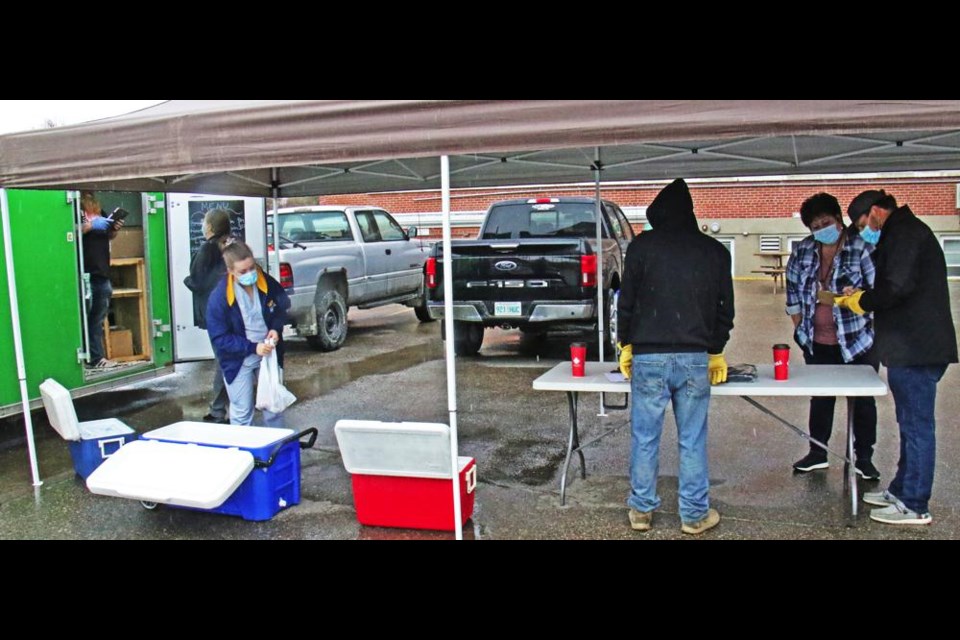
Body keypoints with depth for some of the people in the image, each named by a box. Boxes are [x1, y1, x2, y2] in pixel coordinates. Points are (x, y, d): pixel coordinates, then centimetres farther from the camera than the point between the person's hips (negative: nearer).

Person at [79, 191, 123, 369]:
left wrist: (115, 229, 4)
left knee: (98, 319, 11)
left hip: (102, 272, 7)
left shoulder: (99, 211, 18)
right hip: (84, 273, -7)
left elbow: (108, 237, 24)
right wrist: (90, 225, -20)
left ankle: (97, 358, 17)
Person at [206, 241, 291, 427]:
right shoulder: (219, 297, -22)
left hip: (268, 353, 4)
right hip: (239, 361, -3)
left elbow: (283, 306, 8)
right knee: (242, 413, 5)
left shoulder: (268, 283, -11)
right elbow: (219, 338, -18)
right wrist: (253, 347, -26)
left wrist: (276, 329, -12)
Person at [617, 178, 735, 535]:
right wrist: (715, 352, 22)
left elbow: (627, 302, 2)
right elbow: (725, 308, 11)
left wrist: (626, 345, 14)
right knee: (692, 441, 8)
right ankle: (695, 515, 17)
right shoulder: (715, 251, 7)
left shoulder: (642, 246, 0)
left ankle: (641, 510, 18)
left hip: (648, 357, -1)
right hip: (695, 358, 2)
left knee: (645, 438, 8)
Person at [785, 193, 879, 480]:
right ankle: (817, 453, 28)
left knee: (863, 399, 8)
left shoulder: (863, 248, -12)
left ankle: (864, 457, 22)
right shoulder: (803, 250, 2)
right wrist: (799, 327, 9)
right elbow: (793, 290, 12)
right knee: (820, 398, 15)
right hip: (817, 342, 4)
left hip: (857, 341, -4)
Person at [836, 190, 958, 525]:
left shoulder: (904, 233, -14)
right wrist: (861, 295, 15)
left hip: (916, 348, -11)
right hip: (916, 346, 11)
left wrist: (862, 301, -8)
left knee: (916, 425, -3)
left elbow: (898, 287, -23)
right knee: (912, 422, 18)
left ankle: (914, 506, 5)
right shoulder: (905, 231, 19)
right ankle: (901, 490, 30)